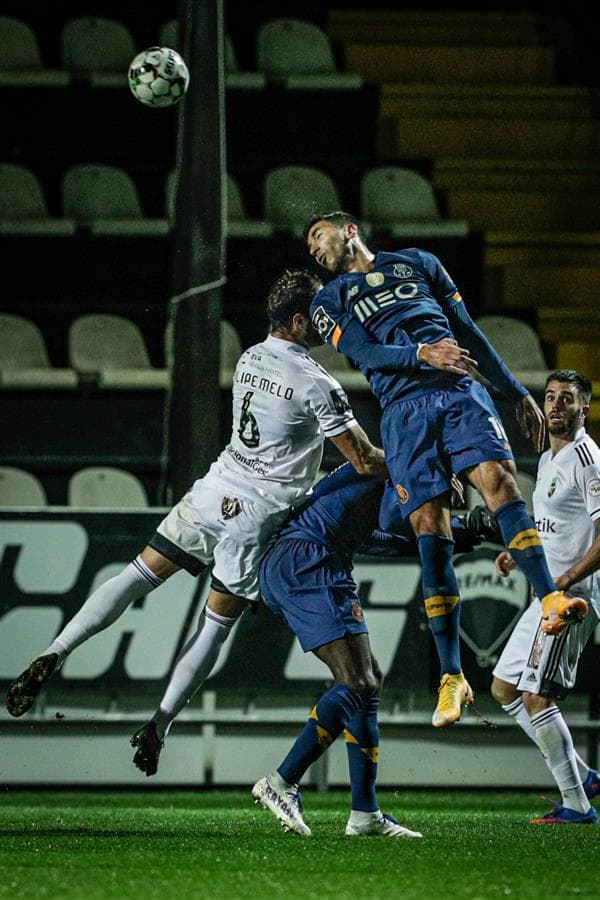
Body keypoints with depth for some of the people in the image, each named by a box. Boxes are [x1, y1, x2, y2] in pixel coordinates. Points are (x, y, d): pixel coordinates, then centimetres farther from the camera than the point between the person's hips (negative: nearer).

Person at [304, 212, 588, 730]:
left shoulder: (417, 263, 25)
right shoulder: (330, 302, 20)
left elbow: (469, 332, 24)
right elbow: (364, 353, 1)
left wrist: (518, 394, 19)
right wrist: (423, 354, -17)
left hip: (461, 390, 1)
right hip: (404, 409, -1)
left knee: (498, 478, -25)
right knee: (431, 531, -12)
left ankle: (551, 601, -34)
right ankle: (452, 678, -11)